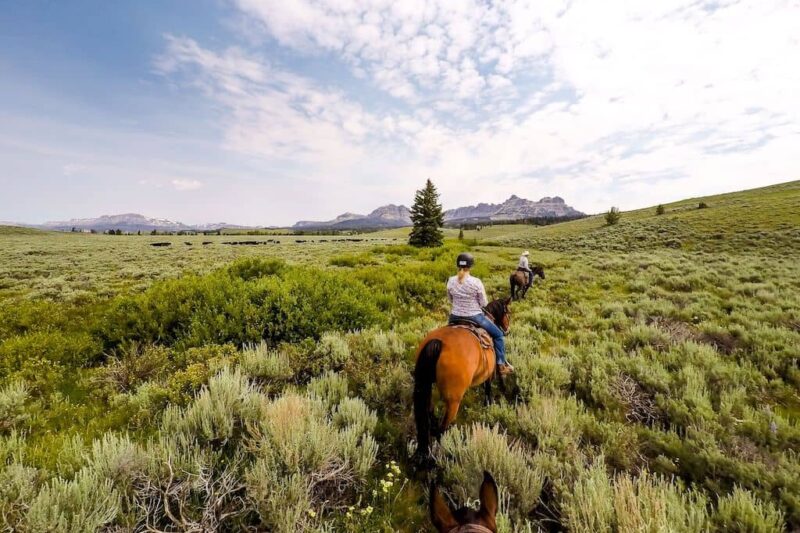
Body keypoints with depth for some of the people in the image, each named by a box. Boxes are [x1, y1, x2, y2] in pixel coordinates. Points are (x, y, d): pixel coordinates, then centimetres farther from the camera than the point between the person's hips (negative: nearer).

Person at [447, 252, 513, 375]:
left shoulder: (451, 281, -8)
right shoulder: (476, 282, -19)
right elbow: (484, 303, -9)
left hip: (455, 317, 4)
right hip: (474, 317, -3)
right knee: (498, 334, 20)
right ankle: (501, 364, 24)